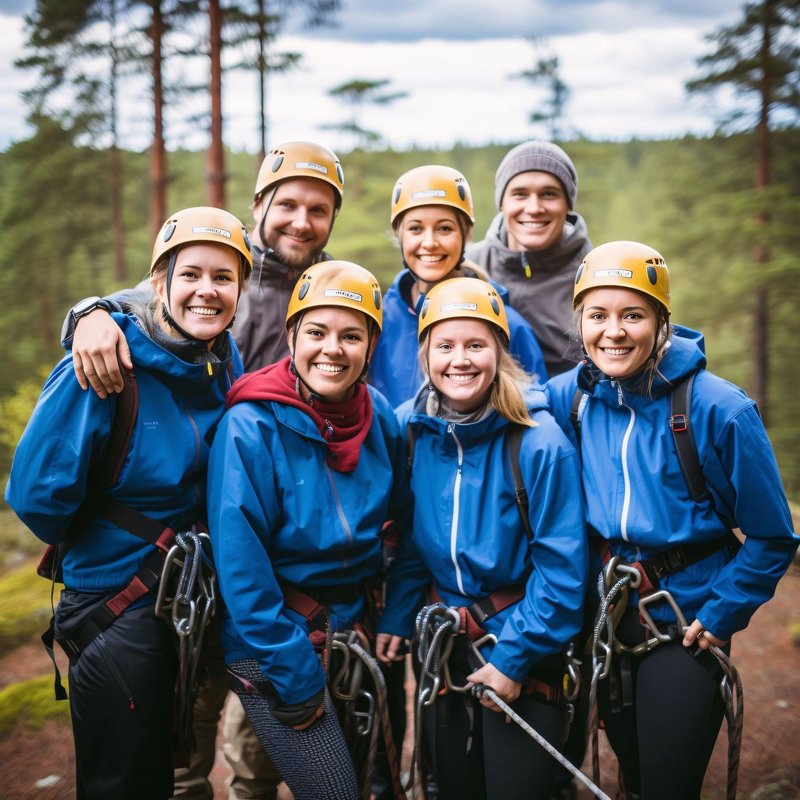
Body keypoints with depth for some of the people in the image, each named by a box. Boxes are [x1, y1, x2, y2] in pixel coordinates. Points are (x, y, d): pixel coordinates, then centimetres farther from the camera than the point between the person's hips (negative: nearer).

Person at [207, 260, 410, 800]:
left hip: (353, 626, 6)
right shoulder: (251, 427, -19)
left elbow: (401, 522, 12)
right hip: (275, 640, -6)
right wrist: (294, 678, -18)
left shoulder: (380, 418, -3)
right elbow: (241, 568, -20)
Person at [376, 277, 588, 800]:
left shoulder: (541, 444, -18)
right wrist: (396, 619, 1)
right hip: (445, 640, 4)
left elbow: (562, 566, -16)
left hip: (523, 645, -4)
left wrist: (513, 658, -15)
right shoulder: (410, 432, -4)